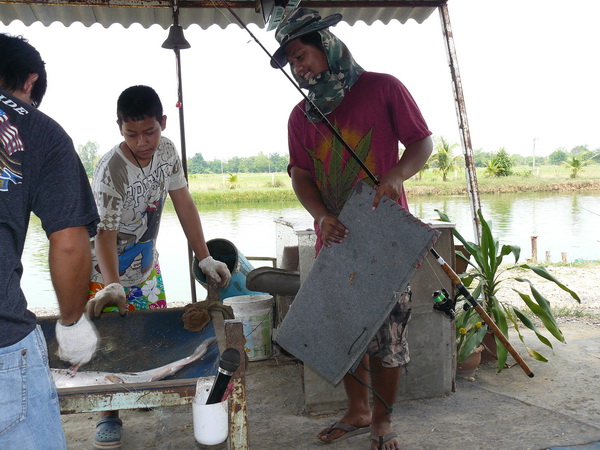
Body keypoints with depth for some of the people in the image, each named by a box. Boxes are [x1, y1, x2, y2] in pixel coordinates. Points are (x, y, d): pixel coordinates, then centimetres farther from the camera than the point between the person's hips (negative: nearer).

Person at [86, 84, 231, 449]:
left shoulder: (166, 150, -10)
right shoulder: (111, 171, -29)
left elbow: (184, 204, -6)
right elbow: (105, 234, -35)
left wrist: (205, 258, -9)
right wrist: (112, 286, -49)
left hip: (146, 263, 6)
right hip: (107, 270, -5)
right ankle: (109, 416, 16)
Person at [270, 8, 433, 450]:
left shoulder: (383, 88, -2)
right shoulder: (301, 116, 10)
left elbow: (423, 142, 1)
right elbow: (300, 174, 7)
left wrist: (397, 174, -20)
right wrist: (322, 215, -13)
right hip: (334, 237, 4)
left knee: (387, 334, 1)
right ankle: (358, 412, 30)